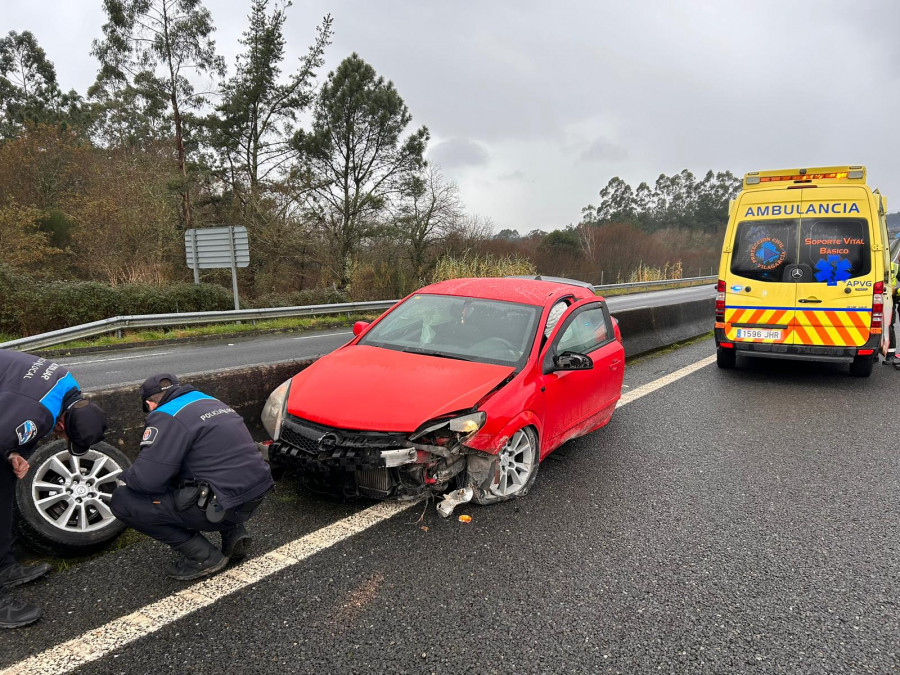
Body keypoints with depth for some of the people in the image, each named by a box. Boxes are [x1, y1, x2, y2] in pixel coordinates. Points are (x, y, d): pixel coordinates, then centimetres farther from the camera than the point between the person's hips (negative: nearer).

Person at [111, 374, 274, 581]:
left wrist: (126, 476, 8)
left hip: (227, 506, -9)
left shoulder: (167, 416, -8)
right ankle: (233, 532, 17)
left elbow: (146, 480, -15)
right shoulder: (209, 401, 18)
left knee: (123, 501, 0)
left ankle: (204, 557, 3)